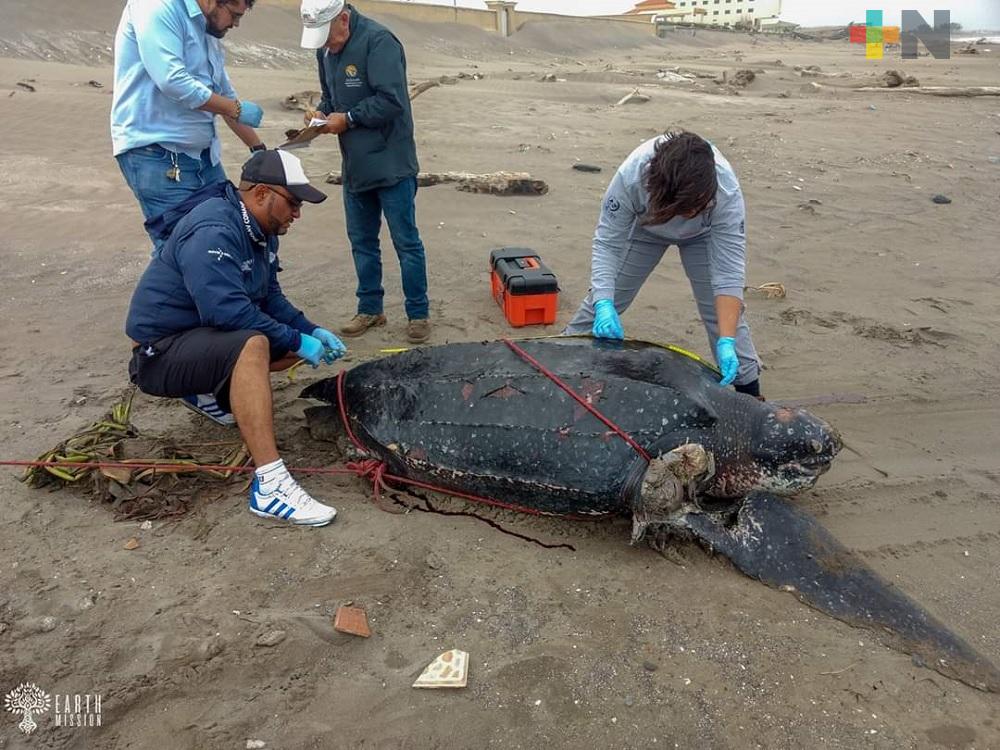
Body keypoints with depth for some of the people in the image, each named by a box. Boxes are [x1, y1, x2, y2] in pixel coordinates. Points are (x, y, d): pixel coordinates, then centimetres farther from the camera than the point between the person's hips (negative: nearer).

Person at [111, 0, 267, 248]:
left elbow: (225, 95, 26)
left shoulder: (209, 34, 17)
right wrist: (235, 108, -12)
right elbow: (172, 81, -22)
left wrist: (259, 149, 27)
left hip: (203, 153, 9)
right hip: (157, 154, -9)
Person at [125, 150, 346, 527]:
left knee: (301, 342, 5)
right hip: (160, 353, -10)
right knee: (253, 345, -37)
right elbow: (228, 311, -34)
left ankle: (208, 393, 14)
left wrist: (311, 332, -4)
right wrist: (295, 341, -26)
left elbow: (271, 298, 10)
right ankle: (269, 486, -42)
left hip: (206, 335, 10)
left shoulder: (260, 231, 5)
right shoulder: (213, 231, -25)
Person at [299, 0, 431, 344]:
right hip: (355, 166, 8)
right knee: (361, 240, 13)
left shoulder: (378, 41, -16)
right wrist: (322, 112, -1)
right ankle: (370, 309, 26)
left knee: (406, 242, 0)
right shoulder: (326, 48, 9)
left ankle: (418, 314, 10)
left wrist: (348, 119, -16)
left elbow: (391, 100, -23)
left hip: (391, 164, -8)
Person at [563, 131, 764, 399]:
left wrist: (726, 341, -46)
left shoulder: (727, 193, -41)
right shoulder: (630, 176, -42)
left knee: (722, 311, -9)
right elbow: (606, 243, -32)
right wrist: (604, 304, -45)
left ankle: (749, 390, 10)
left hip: (703, 235, 0)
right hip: (645, 227, 1)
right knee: (603, 294, 0)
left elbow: (728, 273, -38)